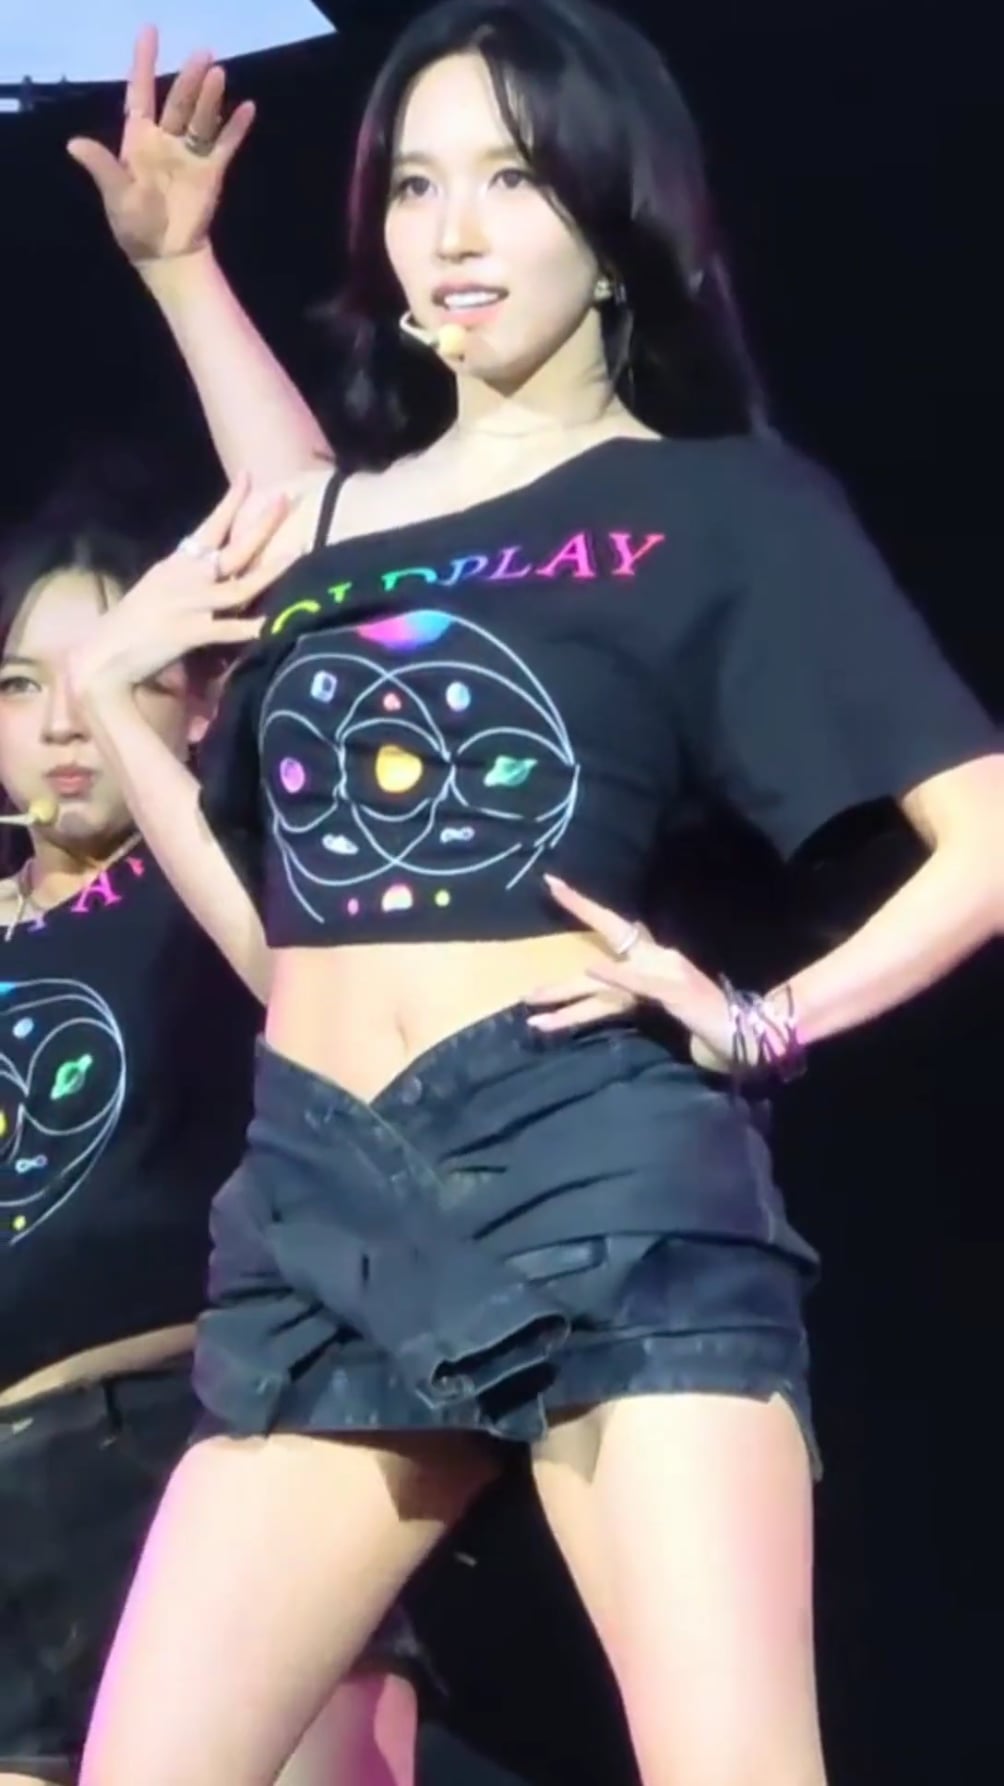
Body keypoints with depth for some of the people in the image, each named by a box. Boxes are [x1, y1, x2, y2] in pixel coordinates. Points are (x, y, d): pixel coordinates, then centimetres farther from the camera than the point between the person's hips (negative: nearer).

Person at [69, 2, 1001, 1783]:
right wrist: (106, 683, 14)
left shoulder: (718, 502, 6)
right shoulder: (315, 529, 19)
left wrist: (761, 1024, -9)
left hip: (599, 1180, -5)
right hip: (320, 1207, 5)